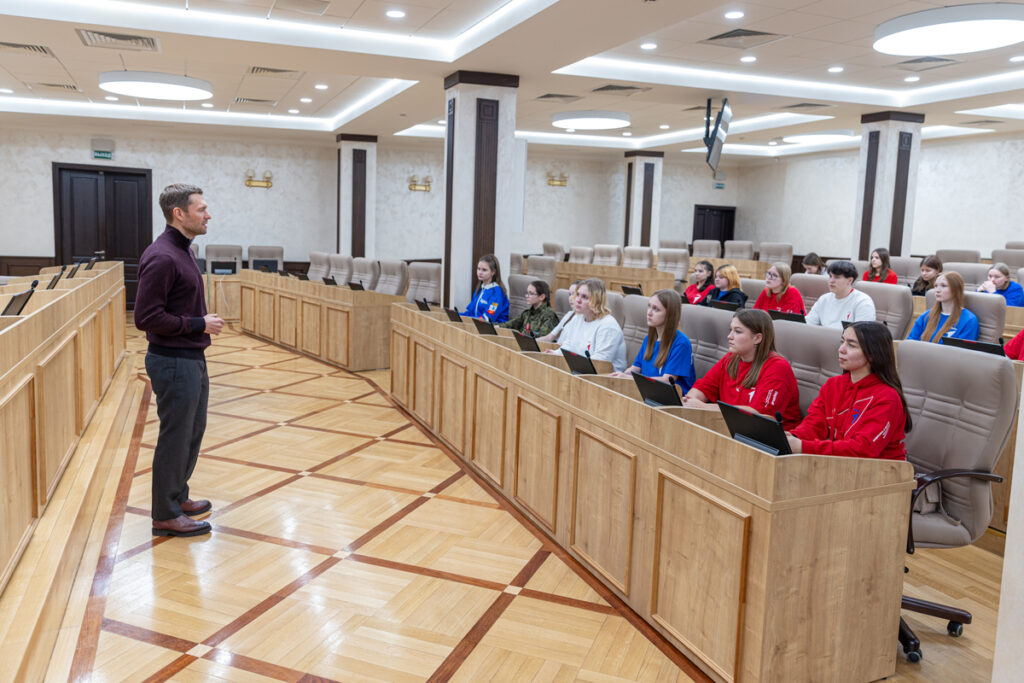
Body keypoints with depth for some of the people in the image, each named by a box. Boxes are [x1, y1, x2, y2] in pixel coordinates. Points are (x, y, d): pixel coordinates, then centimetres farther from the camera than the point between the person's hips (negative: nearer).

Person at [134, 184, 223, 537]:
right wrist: (199, 324, -18)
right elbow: (147, 317, -24)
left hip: (192, 360, 10)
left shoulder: (181, 250, 11)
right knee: (175, 438, 1)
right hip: (173, 362, -10)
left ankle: (178, 496, 35)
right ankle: (166, 515, 15)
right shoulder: (161, 257, -21)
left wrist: (203, 321, 7)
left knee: (193, 432, 19)